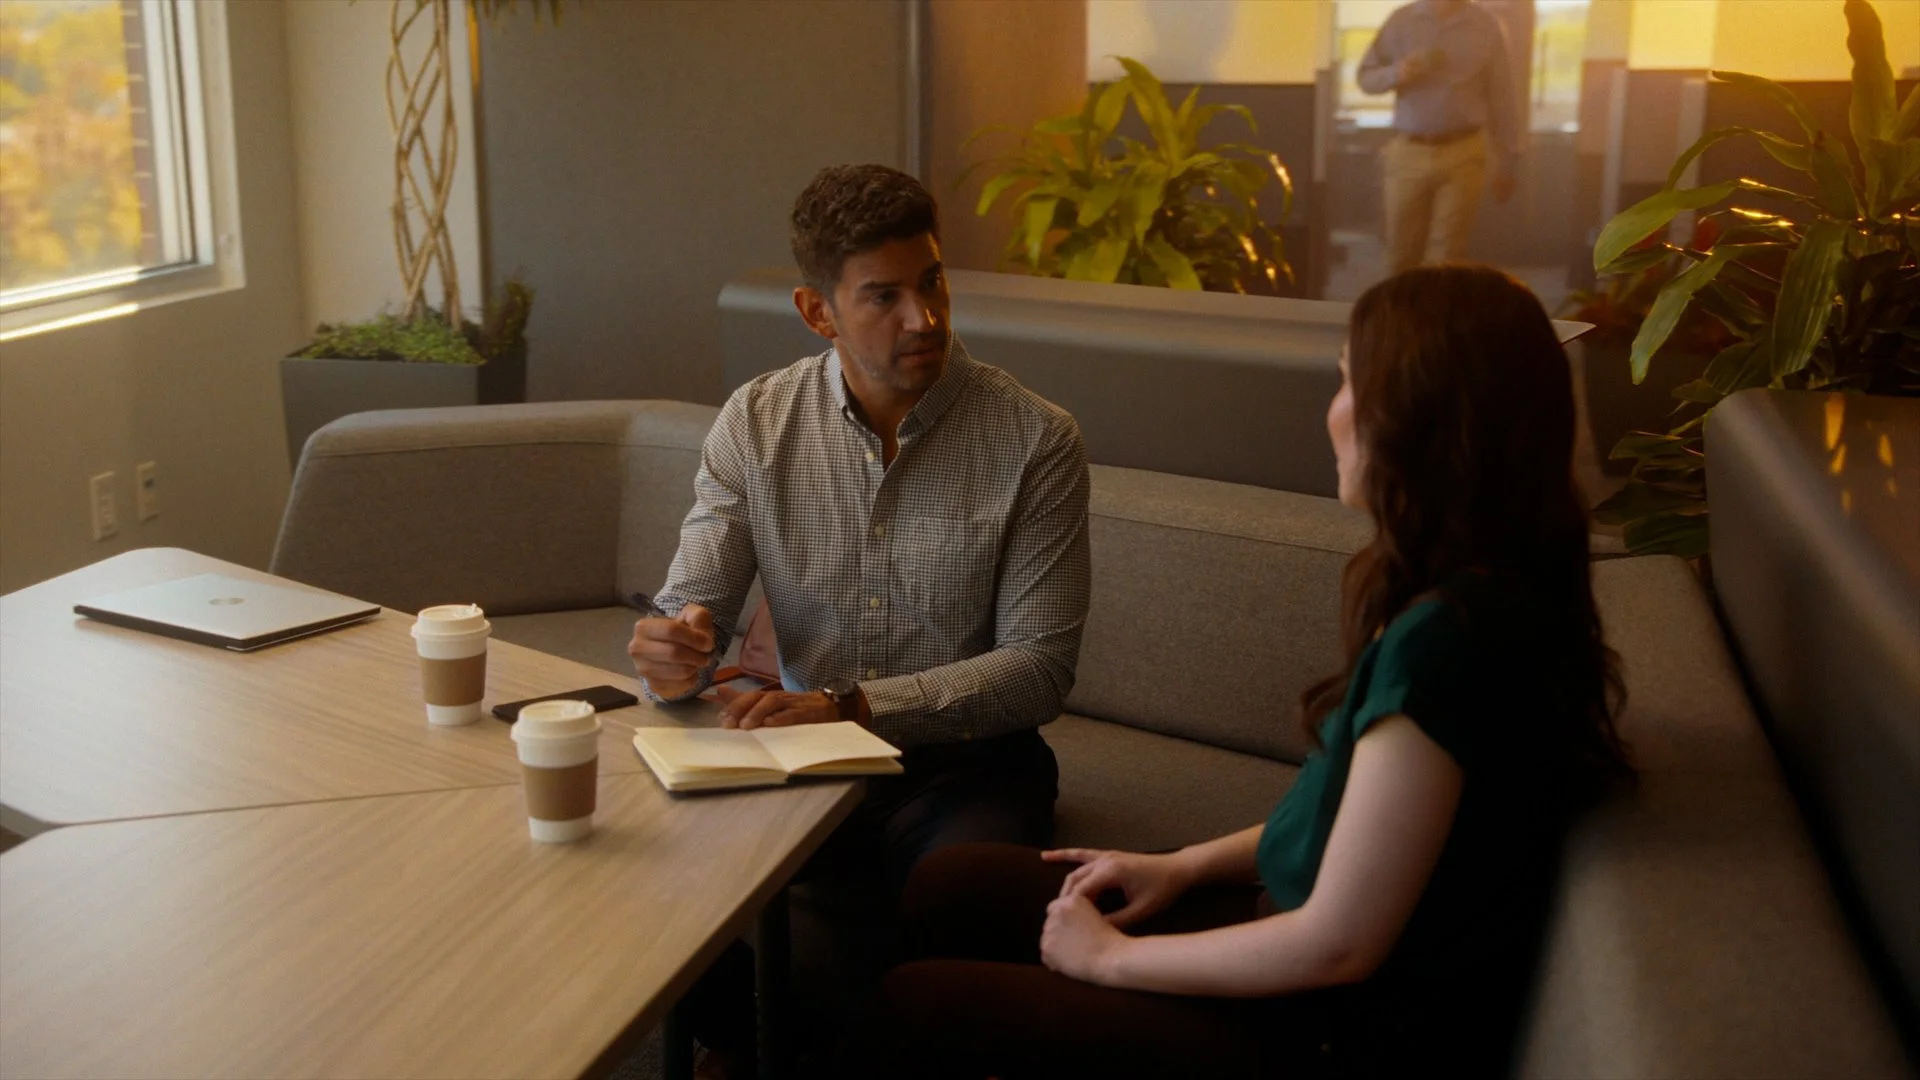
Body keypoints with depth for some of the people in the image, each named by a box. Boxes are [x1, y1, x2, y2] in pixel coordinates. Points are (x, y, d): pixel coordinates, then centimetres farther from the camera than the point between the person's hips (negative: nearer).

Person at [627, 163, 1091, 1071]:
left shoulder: (1035, 440, -10)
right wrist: (672, 655, -27)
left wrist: (851, 705, -24)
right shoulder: (755, 424, -1)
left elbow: (1041, 664, -13)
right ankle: (747, 1052, 6)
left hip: (964, 765, -2)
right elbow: (688, 612, 0)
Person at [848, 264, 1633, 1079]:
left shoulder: (1444, 635, -28)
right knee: (952, 885, 10)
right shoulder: (1479, 586, 1)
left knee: (919, 1006, -5)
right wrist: (1186, 866, 7)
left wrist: (1110, 957, -11)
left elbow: (1338, 944, -24)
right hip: (1314, 986, 9)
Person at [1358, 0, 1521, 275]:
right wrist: (1395, 74, -16)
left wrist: (1507, 162, 5)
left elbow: (1502, 100, 4)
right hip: (1407, 154, 1)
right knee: (1401, 254, 8)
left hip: (1462, 156, -1)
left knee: (1446, 258, -1)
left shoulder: (1485, 27, 0)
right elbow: (1366, 76, 7)